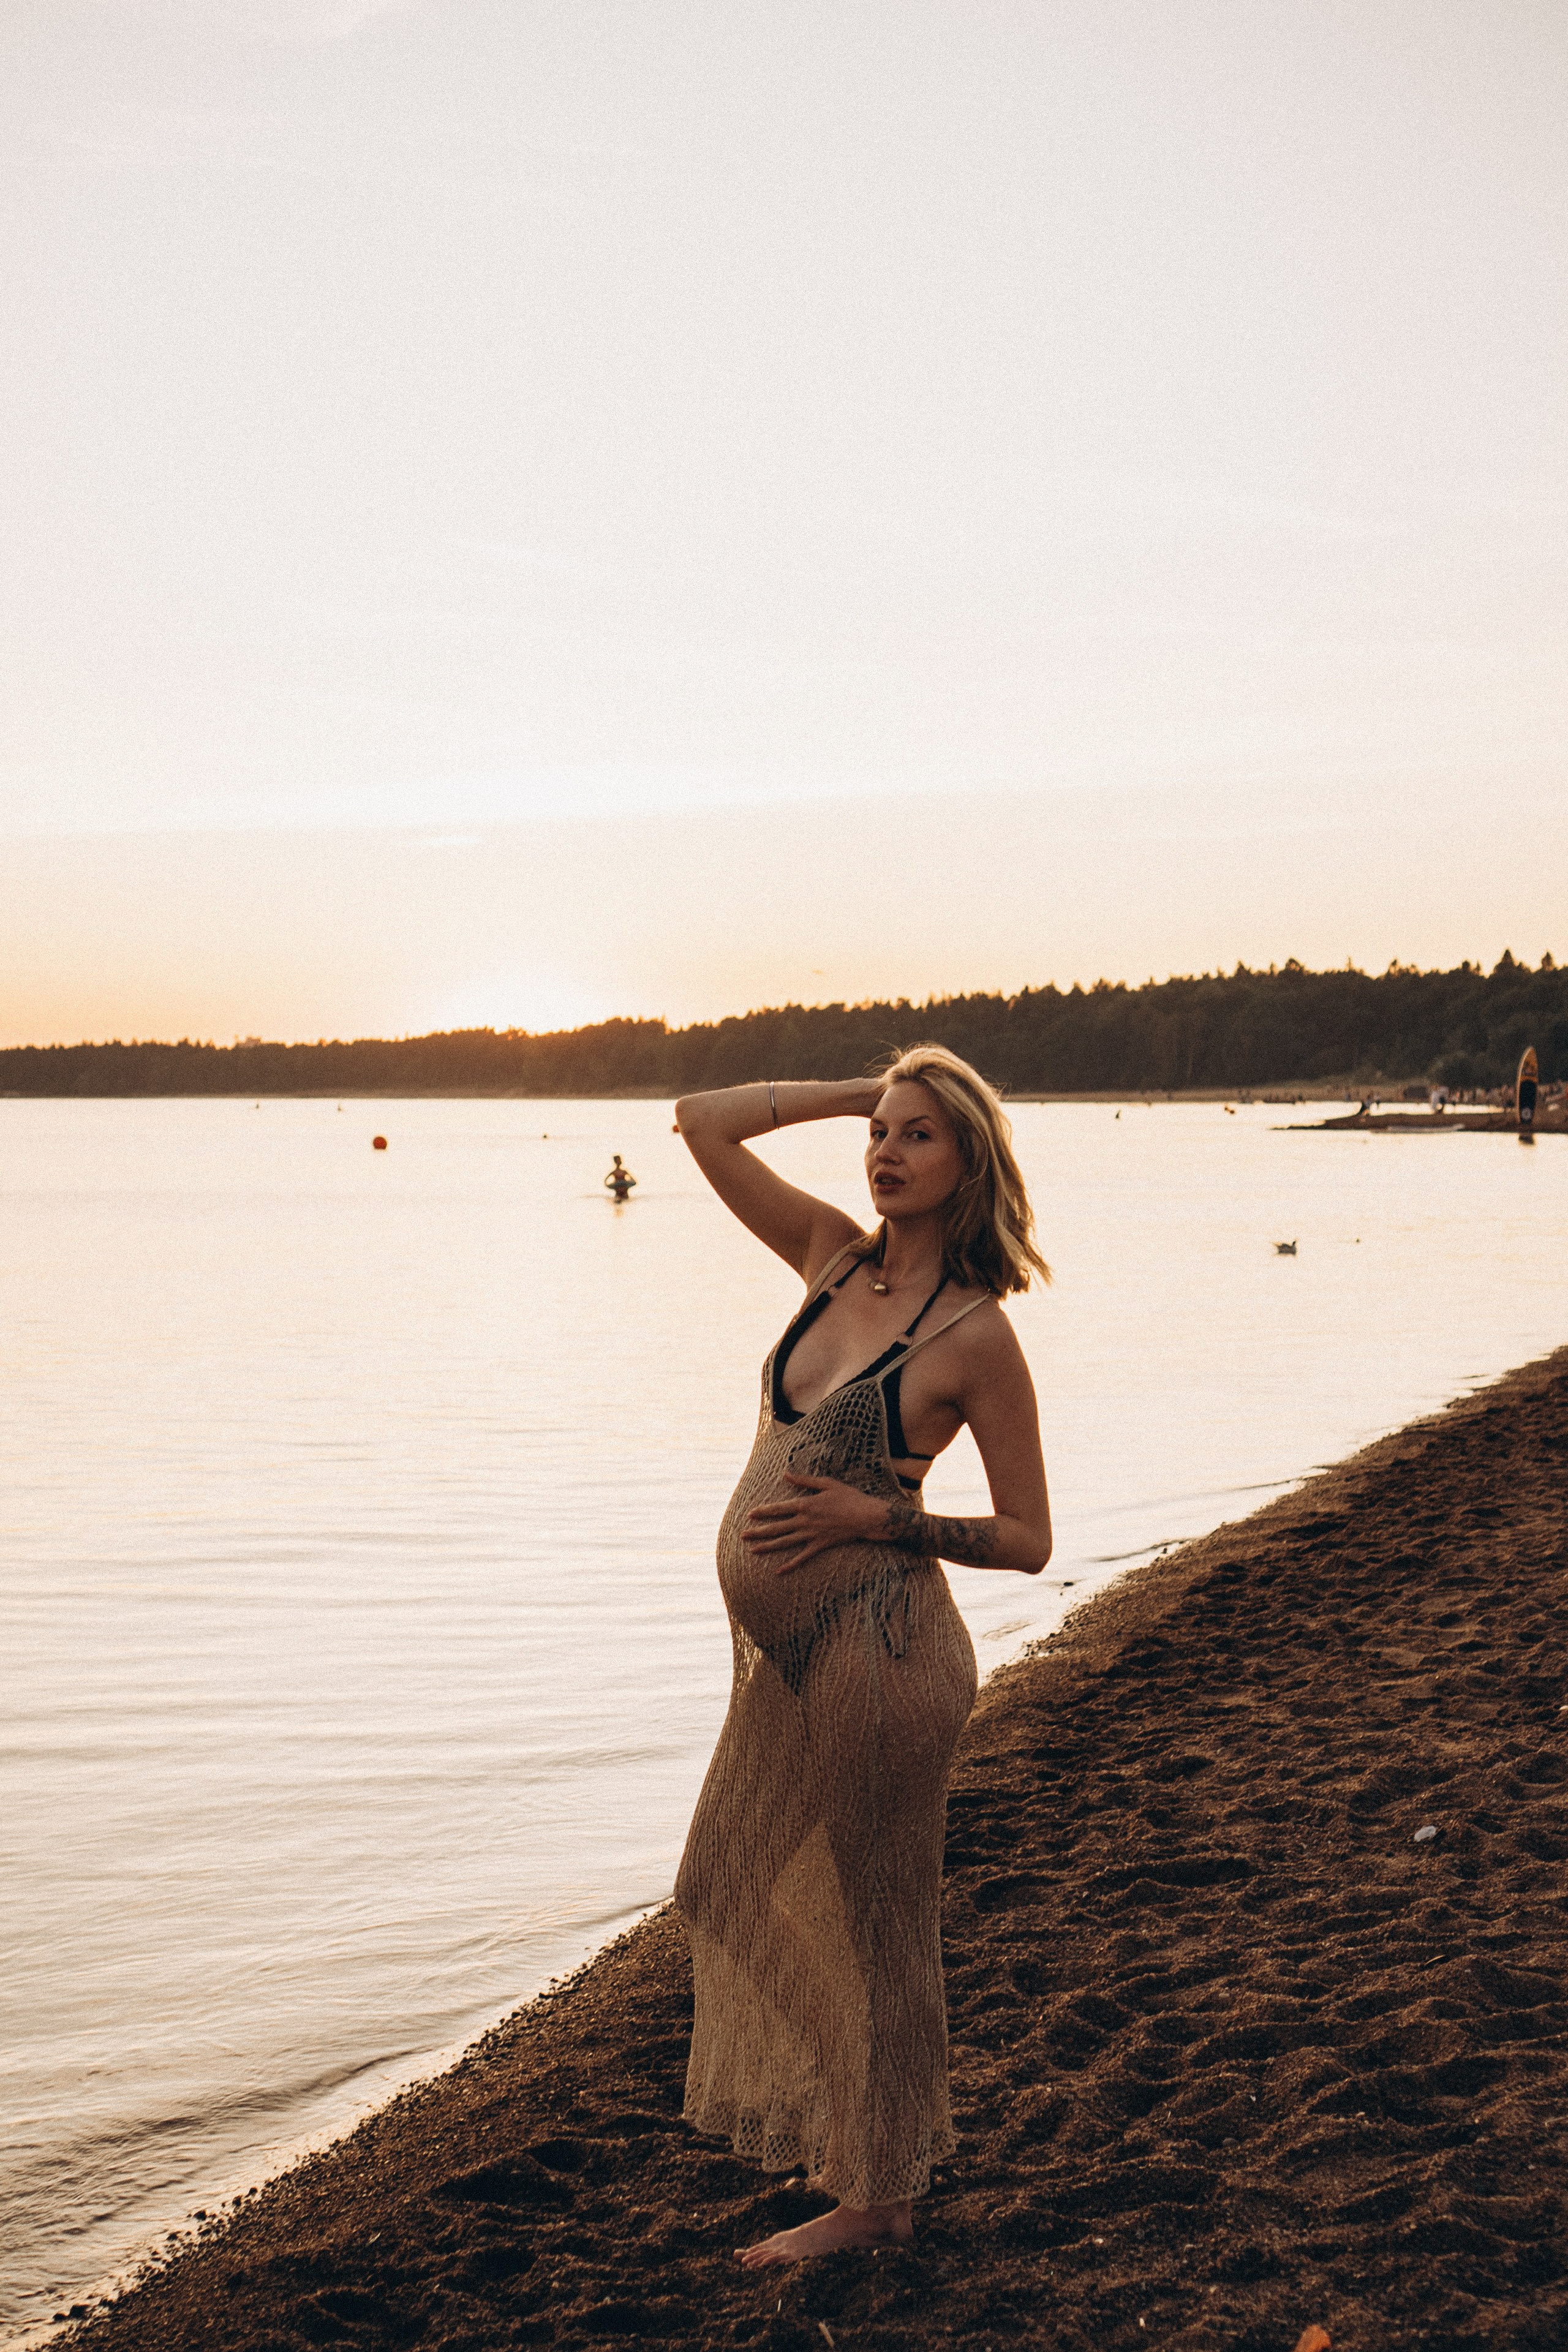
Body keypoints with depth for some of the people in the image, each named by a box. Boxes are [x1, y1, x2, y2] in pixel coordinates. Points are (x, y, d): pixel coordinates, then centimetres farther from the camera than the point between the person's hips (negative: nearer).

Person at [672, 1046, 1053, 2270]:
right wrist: (855, 1092, 7)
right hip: (784, 1653, 8)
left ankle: (878, 2194, 26)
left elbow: (1028, 1540, -8)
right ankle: (838, 2131, 42)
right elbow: (701, 1123, 9)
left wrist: (874, 1515, -18)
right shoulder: (836, 1254, 5)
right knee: (735, 1888, 21)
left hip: (874, 1646, -8)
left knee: (865, 1919, 7)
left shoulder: (977, 1334, -11)